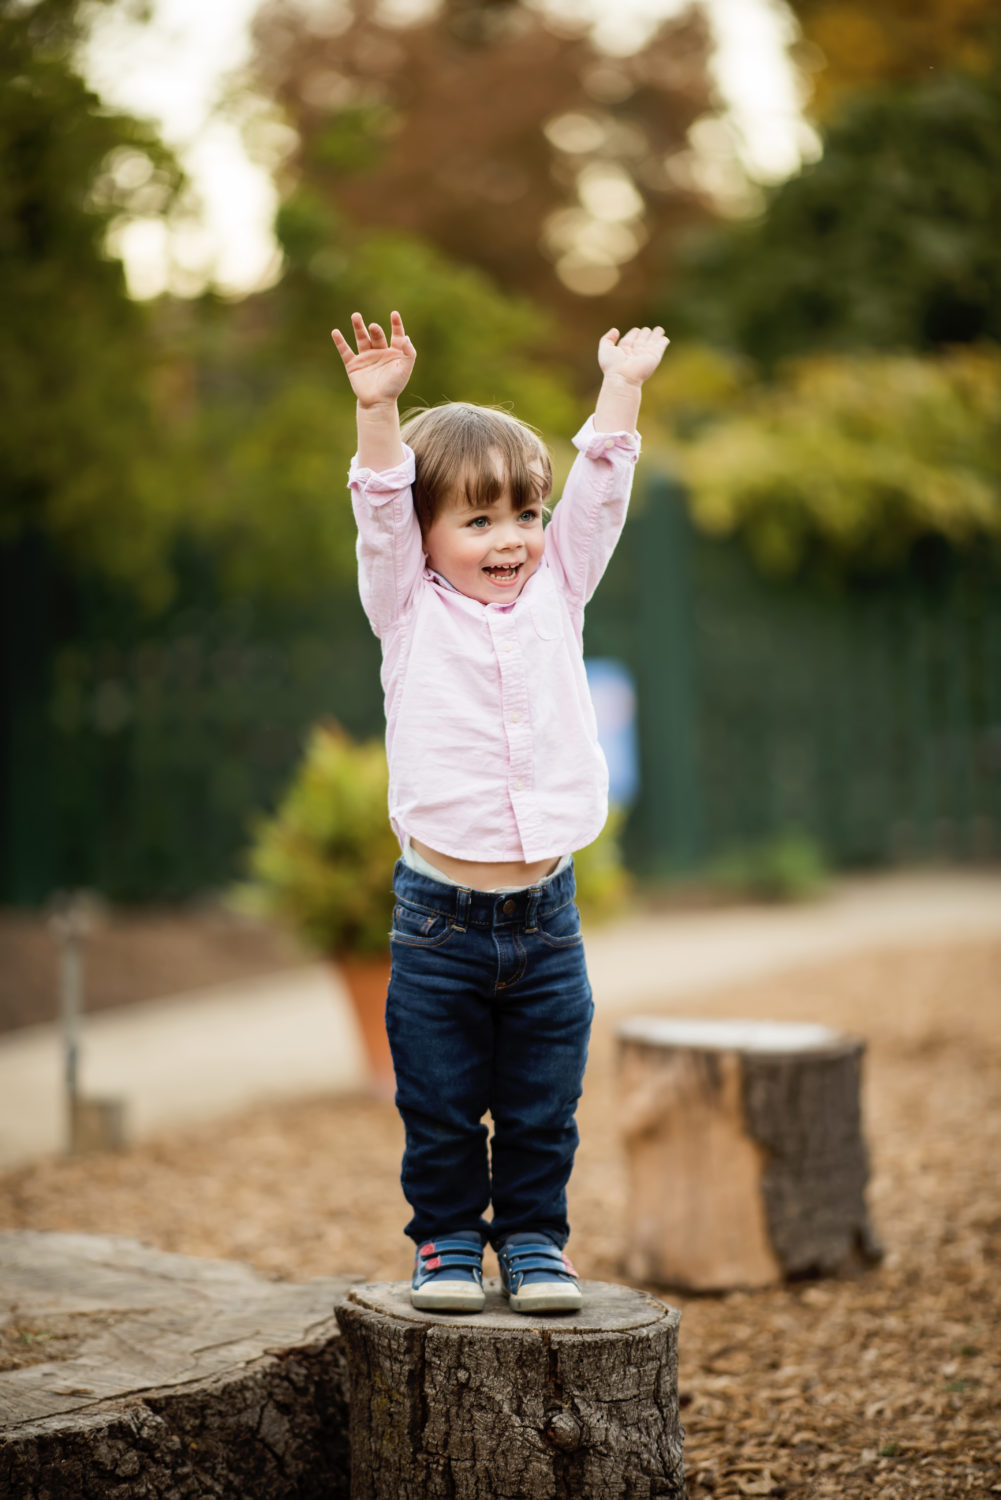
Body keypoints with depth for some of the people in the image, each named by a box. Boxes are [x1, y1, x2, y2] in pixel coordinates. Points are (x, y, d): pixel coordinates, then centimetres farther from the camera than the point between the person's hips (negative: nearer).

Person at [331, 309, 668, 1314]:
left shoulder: (555, 593, 9)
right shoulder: (411, 611, 1)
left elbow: (599, 497, 6)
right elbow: (381, 511, -11)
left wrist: (622, 386, 4)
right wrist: (378, 409, -23)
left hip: (544, 914, 2)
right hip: (439, 917, -2)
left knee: (542, 1107, 9)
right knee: (440, 1106, 6)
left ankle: (533, 1239, 24)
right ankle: (446, 1241, 22)